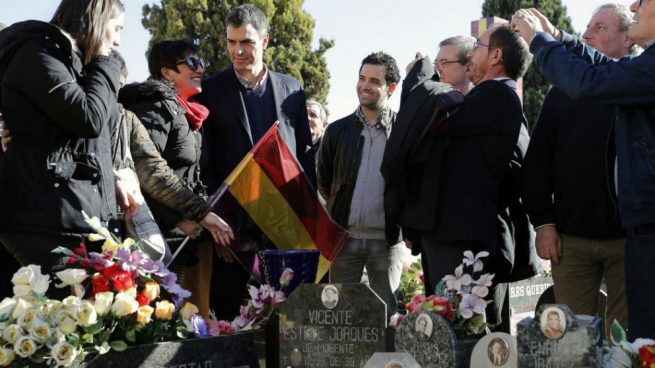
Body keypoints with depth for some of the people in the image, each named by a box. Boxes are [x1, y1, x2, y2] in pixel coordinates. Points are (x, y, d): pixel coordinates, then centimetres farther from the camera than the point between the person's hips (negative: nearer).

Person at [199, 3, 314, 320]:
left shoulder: (291, 89, 9)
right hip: (234, 220, -2)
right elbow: (205, 159, 0)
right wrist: (216, 214, -6)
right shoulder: (211, 90, 3)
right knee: (230, 309, 1)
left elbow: (305, 152, 12)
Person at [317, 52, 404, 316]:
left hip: (387, 239, -2)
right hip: (345, 237, 2)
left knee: (387, 314, 4)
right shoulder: (338, 130, 8)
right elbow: (323, 182, 16)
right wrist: (340, 211, 12)